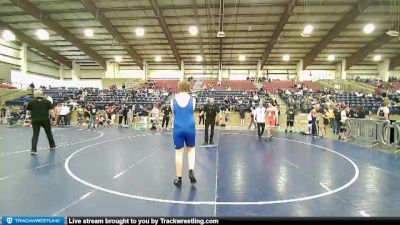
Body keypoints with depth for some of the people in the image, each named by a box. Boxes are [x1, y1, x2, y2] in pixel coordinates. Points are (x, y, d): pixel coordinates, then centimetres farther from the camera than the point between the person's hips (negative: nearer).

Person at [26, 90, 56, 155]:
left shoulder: (31, 102, 7)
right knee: (49, 133, 16)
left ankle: (33, 150, -10)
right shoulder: (47, 101, 4)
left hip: (35, 120, 0)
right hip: (45, 120, 0)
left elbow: (29, 113, 11)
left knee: (35, 135, 2)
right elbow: (51, 111, -4)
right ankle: (52, 145, 31)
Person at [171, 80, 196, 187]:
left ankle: (179, 179, 16)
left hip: (178, 129, 0)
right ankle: (191, 171, 2)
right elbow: (192, 112, 10)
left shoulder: (173, 100, 1)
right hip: (190, 128, 0)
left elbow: (174, 114, 12)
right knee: (191, 149, 21)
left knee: (179, 153, 8)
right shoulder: (192, 99, 0)